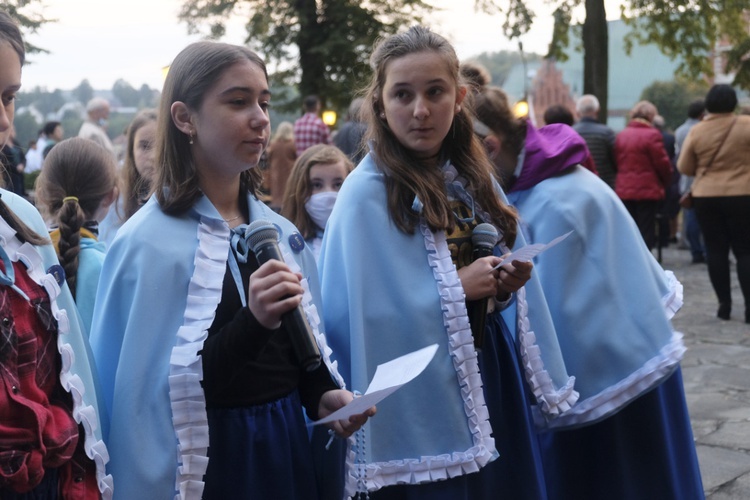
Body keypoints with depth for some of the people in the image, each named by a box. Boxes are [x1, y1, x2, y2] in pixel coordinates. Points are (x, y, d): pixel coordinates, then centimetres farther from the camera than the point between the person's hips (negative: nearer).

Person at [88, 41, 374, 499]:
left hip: (288, 447, 6)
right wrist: (253, 321, -27)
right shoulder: (149, 241, -14)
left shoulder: (281, 232, 4)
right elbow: (156, 389, -18)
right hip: (206, 459, -5)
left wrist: (324, 396, -5)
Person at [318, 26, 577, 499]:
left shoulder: (475, 179, 6)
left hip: (492, 377, 6)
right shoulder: (368, 194, -15)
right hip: (419, 394, -6)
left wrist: (508, 283, -6)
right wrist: (458, 287, -19)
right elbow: (366, 312, -20)